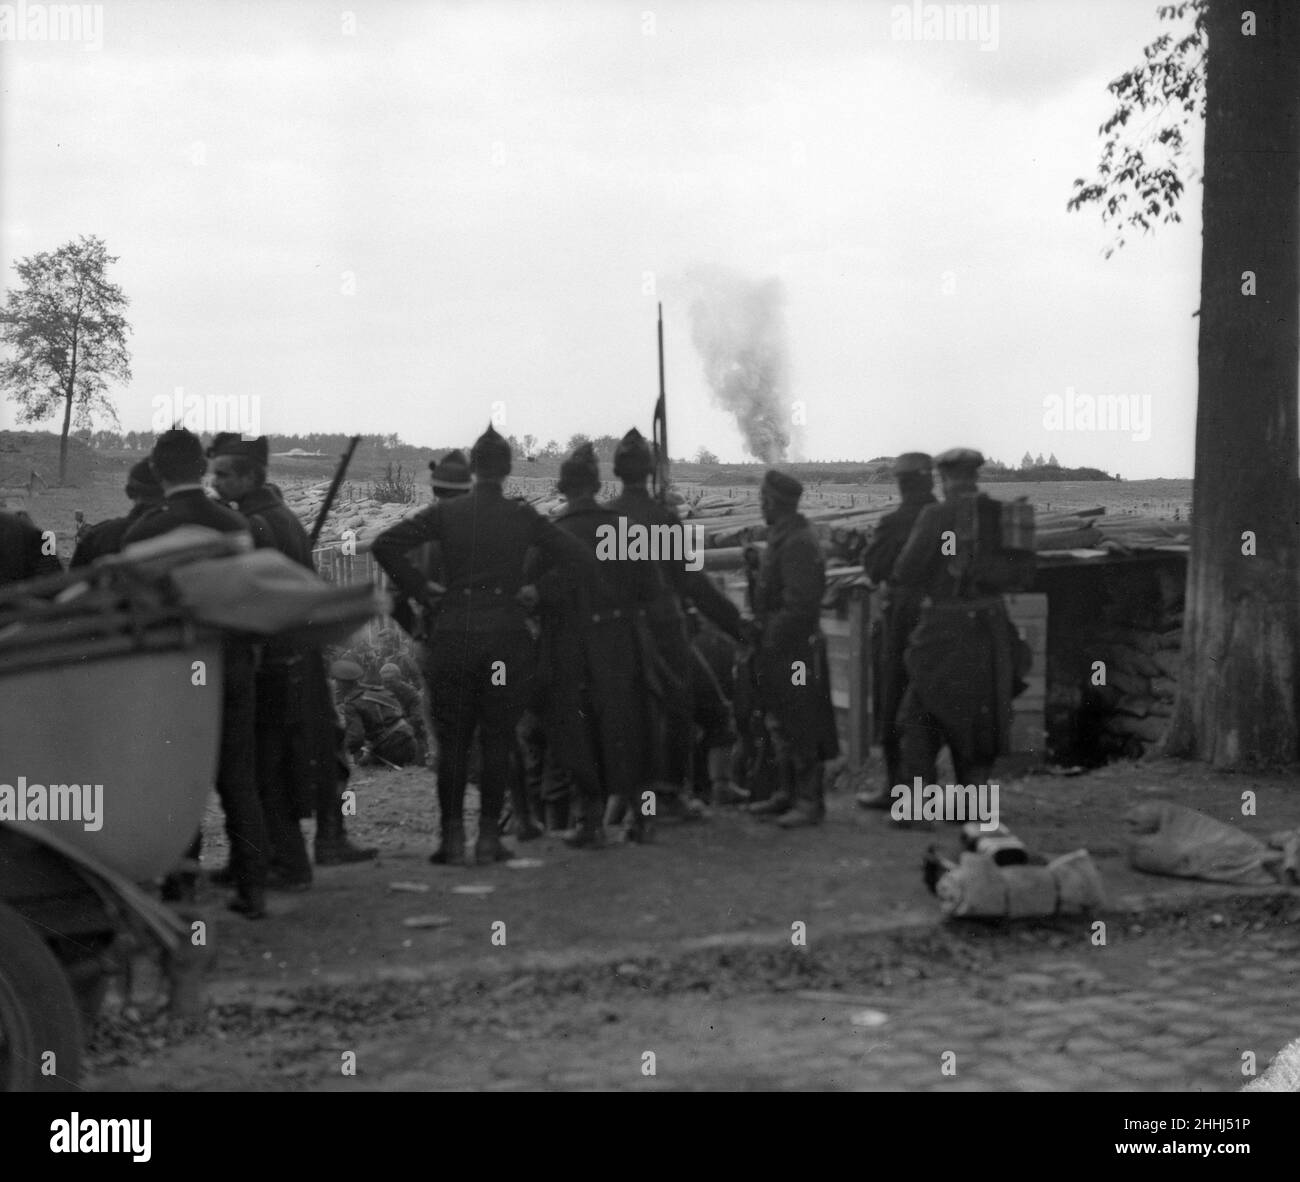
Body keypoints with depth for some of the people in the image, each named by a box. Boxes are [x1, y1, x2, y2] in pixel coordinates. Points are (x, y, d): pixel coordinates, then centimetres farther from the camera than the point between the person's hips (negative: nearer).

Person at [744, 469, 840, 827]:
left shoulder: (798, 543, -18)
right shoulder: (780, 538, 15)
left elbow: (800, 603, -22)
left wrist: (773, 636, -19)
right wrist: (761, 628, 14)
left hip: (794, 648, -10)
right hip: (778, 649, 10)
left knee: (800, 727, -5)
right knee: (779, 723, 15)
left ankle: (809, 801, 1)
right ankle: (787, 793, 24)